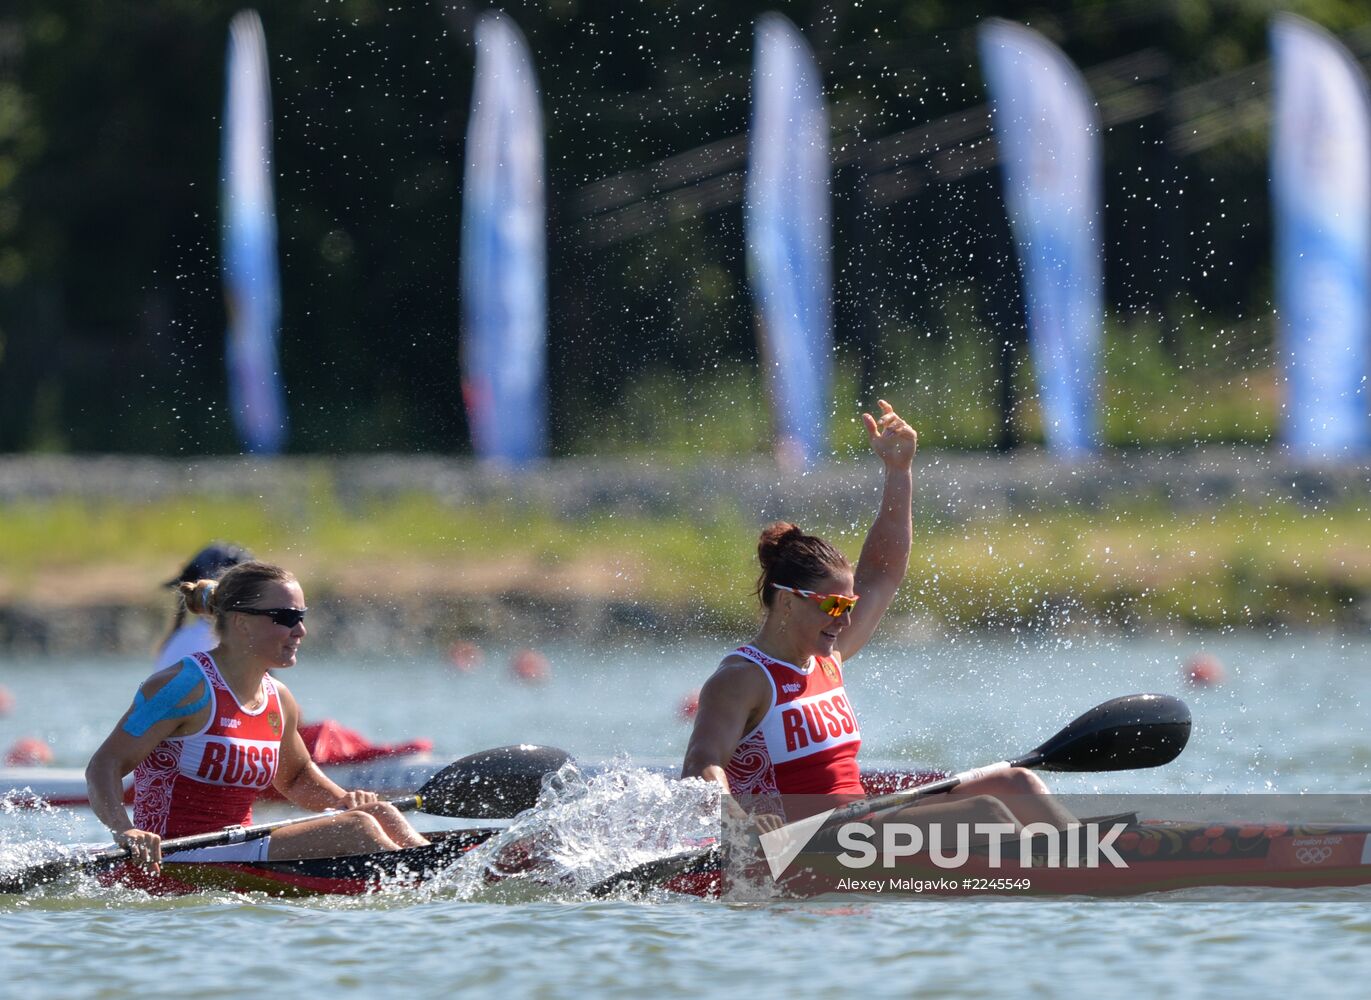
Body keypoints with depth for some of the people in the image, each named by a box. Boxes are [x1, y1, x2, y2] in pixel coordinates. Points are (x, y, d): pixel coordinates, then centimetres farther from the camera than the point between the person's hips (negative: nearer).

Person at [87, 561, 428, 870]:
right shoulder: (186, 687, -12)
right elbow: (104, 767, -17)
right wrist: (126, 832, -35)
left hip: (238, 852, 9)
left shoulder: (279, 700, 13)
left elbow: (295, 776, 32)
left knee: (379, 815, -3)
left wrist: (341, 800, 10)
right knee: (356, 830, -19)